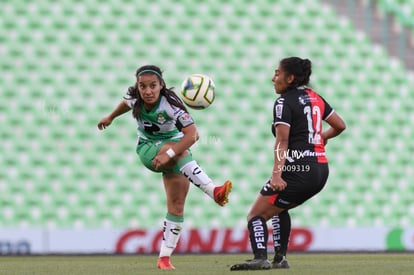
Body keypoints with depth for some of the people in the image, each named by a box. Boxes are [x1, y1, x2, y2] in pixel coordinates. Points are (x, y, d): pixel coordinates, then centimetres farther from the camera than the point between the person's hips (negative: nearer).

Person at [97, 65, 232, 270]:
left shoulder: (170, 104, -27)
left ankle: (164, 257, -6)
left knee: (177, 204, -11)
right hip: (148, 149, 1)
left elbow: (192, 135, -36)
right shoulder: (134, 99, -15)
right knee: (180, 152, -34)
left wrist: (168, 154, -47)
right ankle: (214, 192, -49)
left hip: (175, 148, -1)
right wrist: (110, 117, 32)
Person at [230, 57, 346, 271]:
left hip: (299, 170, -9)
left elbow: (282, 142, -18)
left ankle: (260, 258, -27)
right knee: (278, 208, 30)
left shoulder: (284, 102, -8)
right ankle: (280, 258, 22)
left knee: (256, 215, -6)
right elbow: (340, 125, 22)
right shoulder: (315, 98, 14)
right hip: (321, 171, 9)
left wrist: (276, 175, -26)